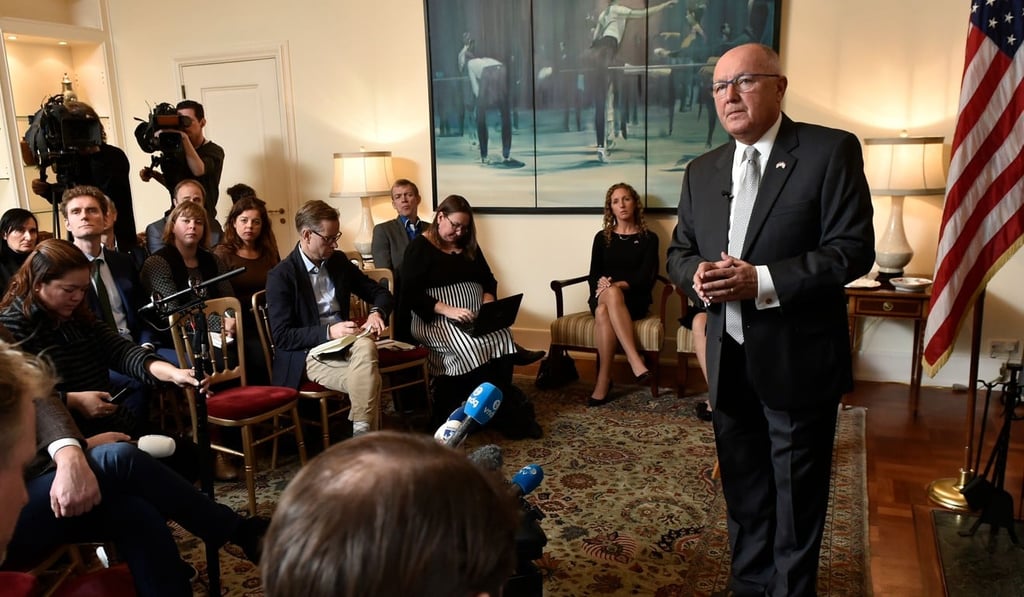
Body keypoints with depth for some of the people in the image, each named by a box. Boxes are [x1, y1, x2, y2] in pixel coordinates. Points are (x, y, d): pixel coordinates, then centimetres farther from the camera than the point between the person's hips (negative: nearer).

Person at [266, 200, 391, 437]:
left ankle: (363, 434, -25)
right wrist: (328, 332, -22)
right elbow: (281, 337, -11)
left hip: (344, 344, 5)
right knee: (368, 378, -31)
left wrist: (377, 312, -8)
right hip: (309, 355, -5)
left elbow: (380, 292, 16)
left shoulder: (339, 261, 9)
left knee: (366, 345, -32)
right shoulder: (280, 276, -7)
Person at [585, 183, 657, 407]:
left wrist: (618, 285, -21)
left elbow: (645, 277, -3)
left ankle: (603, 381, -37)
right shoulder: (602, 237, 16)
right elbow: (593, 274, 8)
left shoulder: (649, 238, 9)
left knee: (604, 312, -37)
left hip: (633, 299, -2)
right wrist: (607, 287, -16)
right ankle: (635, 360, -42)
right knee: (611, 294, -38)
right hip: (603, 297, 2)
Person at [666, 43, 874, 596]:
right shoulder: (702, 171, 9)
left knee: (797, 498, 10)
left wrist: (761, 282, -23)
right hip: (729, 361, 5)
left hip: (798, 361, -5)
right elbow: (679, 252, 13)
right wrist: (697, 275, -11)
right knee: (743, 490, 20)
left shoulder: (830, 151, -8)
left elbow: (853, 249, -14)